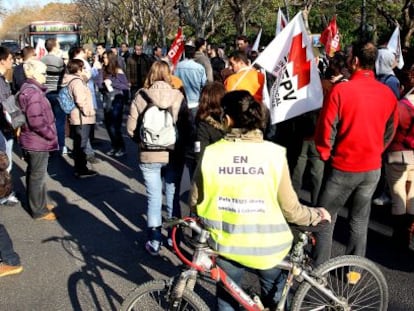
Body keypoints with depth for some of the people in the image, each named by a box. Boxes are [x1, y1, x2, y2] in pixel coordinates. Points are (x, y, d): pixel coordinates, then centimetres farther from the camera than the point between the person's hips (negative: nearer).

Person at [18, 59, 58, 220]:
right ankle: (39, 210, 12)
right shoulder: (33, 93, -21)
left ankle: (38, 203, 34)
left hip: (35, 141, 10)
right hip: (38, 142, -10)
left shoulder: (30, 89, 12)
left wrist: (50, 134, 12)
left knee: (35, 174, 20)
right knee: (38, 176, 1)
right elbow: (36, 121, -27)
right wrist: (51, 135, -16)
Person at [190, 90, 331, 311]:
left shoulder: (210, 153, -14)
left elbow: (196, 202, -4)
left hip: (227, 244, 1)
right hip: (267, 246, 0)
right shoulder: (274, 154, -16)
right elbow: (290, 209, -10)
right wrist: (316, 215, 11)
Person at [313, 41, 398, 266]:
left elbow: (326, 129, -12)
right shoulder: (388, 93, -2)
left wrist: (325, 155, 4)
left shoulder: (341, 90, -17)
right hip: (373, 168, 5)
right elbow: (390, 131, 8)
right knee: (360, 220, 17)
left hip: (343, 167, -4)